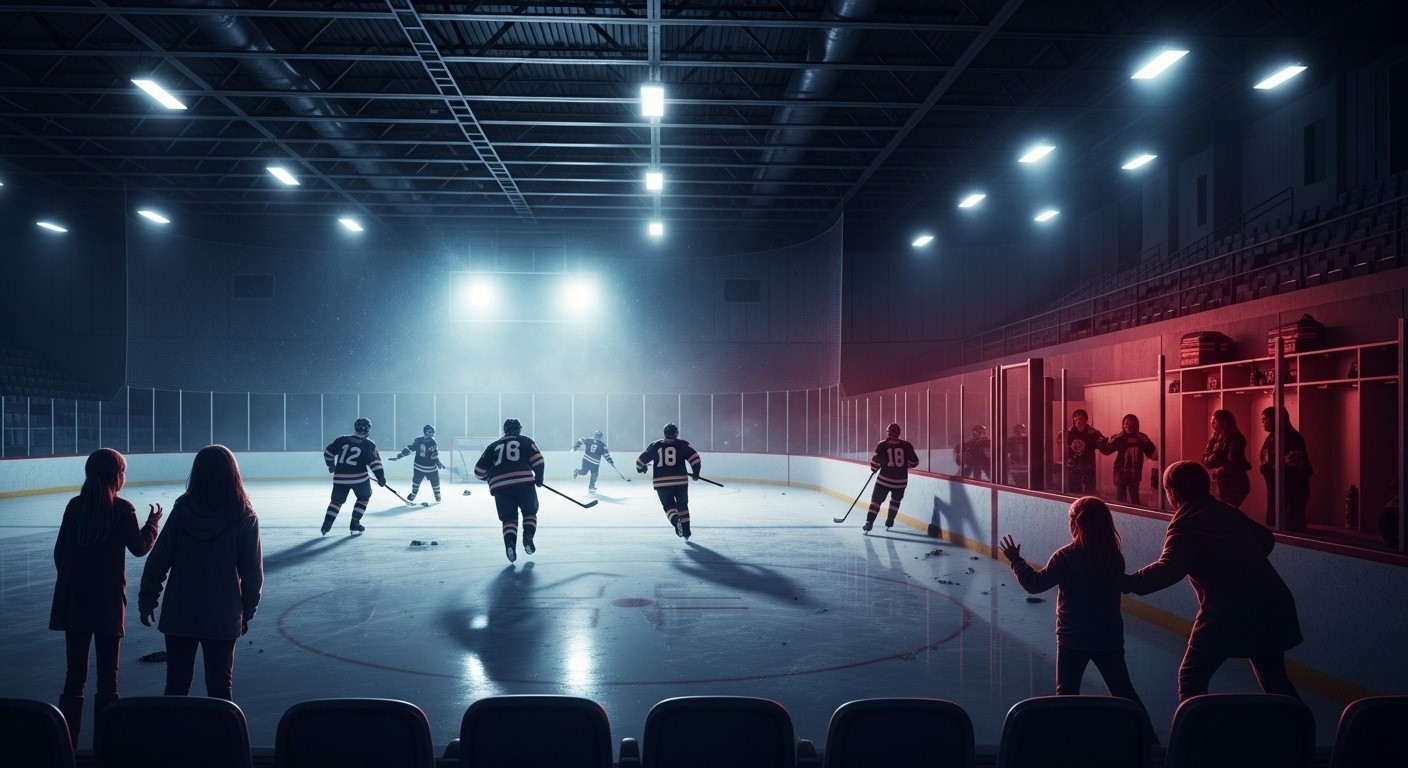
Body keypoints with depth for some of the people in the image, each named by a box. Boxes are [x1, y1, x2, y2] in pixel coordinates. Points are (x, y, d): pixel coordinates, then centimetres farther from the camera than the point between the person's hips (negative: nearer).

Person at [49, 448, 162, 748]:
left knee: (74, 675, 10)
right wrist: (152, 523, 7)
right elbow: (139, 547, -9)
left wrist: (70, 579, 18)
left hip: (73, 599, 4)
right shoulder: (122, 508, -9)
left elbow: (59, 552, 6)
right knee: (107, 678, 5)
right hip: (108, 600, -4)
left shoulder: (75, 505, 3)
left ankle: (67, 744, 13)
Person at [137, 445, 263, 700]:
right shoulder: (244, 517, -10)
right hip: (223, 617, -1)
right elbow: (252, 572, -6)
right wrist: (247, 612, 7)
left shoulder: (182, 510, -7)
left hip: (179, 614, 1)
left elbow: (158, 560, -2)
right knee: (220, 684, 10)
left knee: (177, 683, 14)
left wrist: (147, 601, 10)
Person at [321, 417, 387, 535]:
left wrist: (331, 465, 27)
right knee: (363, 498, 19)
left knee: (337, 500, 17)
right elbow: (375, 462, -9)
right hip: (359, 478, -3)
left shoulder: (343, 440, 5)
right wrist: (381, 477, -7)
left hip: (340, 478, 3)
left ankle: (327, 524, 2)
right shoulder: (369, 445, -3)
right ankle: (354, 524, 11)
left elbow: (328, 452, 11)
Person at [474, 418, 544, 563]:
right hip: (524, 482, -2)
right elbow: (537, 460, 1)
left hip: (500, 486, 2)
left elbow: (479, 471, 20)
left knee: (509, 518, 10)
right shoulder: (525, 441, 17)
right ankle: (528, 539, 0)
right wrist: (539, 476, 12)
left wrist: (488, 478, 39)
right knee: (530, 512, 19)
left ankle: (510, 543, -14)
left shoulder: (494, 446, 23)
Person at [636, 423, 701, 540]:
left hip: (661, 482, 0)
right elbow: (695, 458, -7)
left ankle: (675, 520, -22)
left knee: (669, 506, 10)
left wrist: (641, 468, 34)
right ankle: (686, 532, 20)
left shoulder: (655, 446, 8)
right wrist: (695, 473, 7)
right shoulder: (683, 444, 3)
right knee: (682, 505, 20)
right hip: (680, 481, 0)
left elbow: (641, 460, 12)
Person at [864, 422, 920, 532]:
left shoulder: (882, 445, -8)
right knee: (895, 500, 25)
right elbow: (914, 462, 2)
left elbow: (876, 461, -6)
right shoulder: (907, 445, -3)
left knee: (876, 500, 6)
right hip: (900, 480, 2)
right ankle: (889, 521, 29)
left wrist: (874, 469, 15)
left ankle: (869, 522, -5)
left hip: (884, 479, -2)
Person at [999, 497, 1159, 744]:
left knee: (1067, 694, 8)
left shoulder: (1066, 557, -17)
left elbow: (1035, 583, -12)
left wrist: (1016, 560, 1)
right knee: (1124, 691, 16)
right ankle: (1150, 739, 19)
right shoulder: (1115, 557, -4)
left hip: (1073, 638, -3)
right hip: (1109, 637, 4)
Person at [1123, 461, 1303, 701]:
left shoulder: (1185, 525, -10)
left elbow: (1168, 570, -25)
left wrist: (1126, 583, -24)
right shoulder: (1229, 513, 12)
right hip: (1272, 607, 7)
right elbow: (1266, 539, 24)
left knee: (1190, 680, 6)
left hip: (1227, 614, -7)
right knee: (1275, 681, 22)